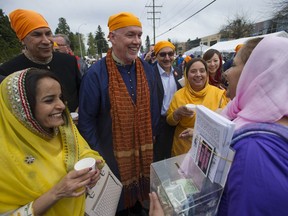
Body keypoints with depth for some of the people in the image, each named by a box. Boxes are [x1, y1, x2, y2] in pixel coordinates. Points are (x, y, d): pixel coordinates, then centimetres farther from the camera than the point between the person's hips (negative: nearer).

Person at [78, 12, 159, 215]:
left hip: (144, 151, 4)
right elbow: (86, 120, -13)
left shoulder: (147, 70, -3)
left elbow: (153, 109, 3)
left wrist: (151, 138, 6)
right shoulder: (95, 74, -18)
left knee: (141, 192, 29)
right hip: (112, 154, -3)